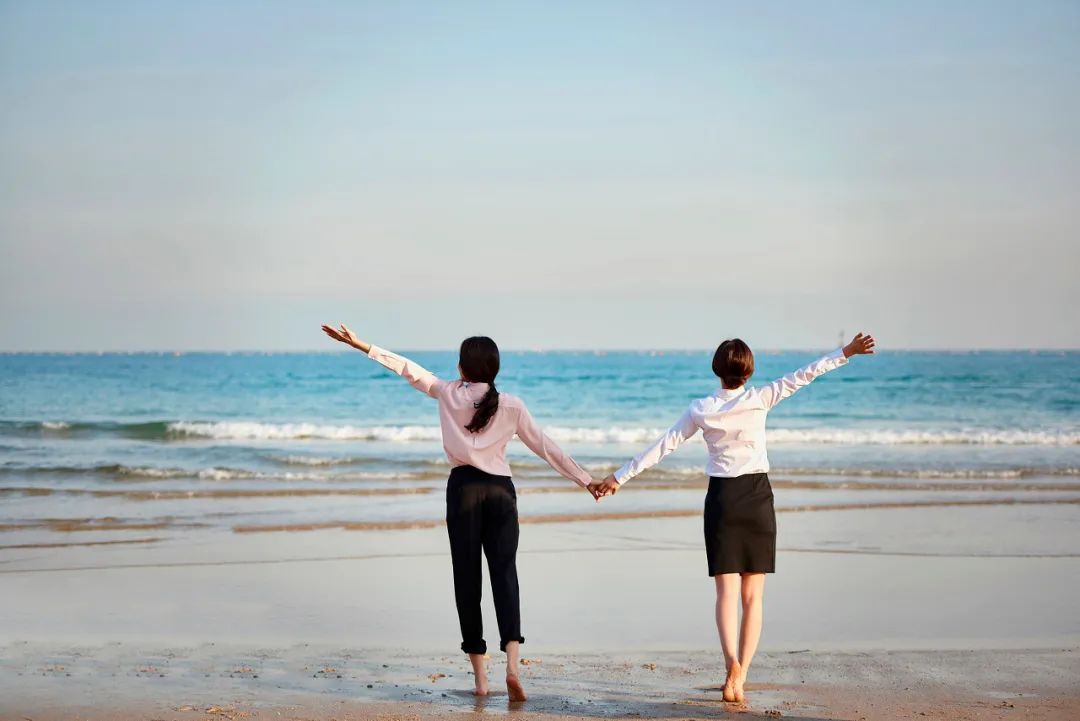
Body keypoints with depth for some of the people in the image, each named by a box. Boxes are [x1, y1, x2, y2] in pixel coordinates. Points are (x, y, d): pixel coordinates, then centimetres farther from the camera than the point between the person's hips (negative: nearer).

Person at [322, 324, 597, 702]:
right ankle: (512, 665, -21)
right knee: (504, 573, -1)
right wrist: (585, 479, 10)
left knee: (467, 577, 4)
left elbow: (407, 368, 6)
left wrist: (359, 344, 13)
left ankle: (480, 677, 3)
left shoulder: (448, 394, 1)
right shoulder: (511, 405, 1)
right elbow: (544, 447, 3)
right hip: (500, 490, 0)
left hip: (463, 488, 0)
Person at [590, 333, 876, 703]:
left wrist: (619, 477, 4)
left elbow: (662, 446, -2)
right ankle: (740, 676, 2)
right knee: (752, 596, 7)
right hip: (757, 496, 0)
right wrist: (845, 353, 3)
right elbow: (802, 376, -5)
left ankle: (732, 661, -26)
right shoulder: (759, 399, -6)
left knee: (727, 592, 0)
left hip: (721, 498, 0)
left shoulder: (701, 409, -3)